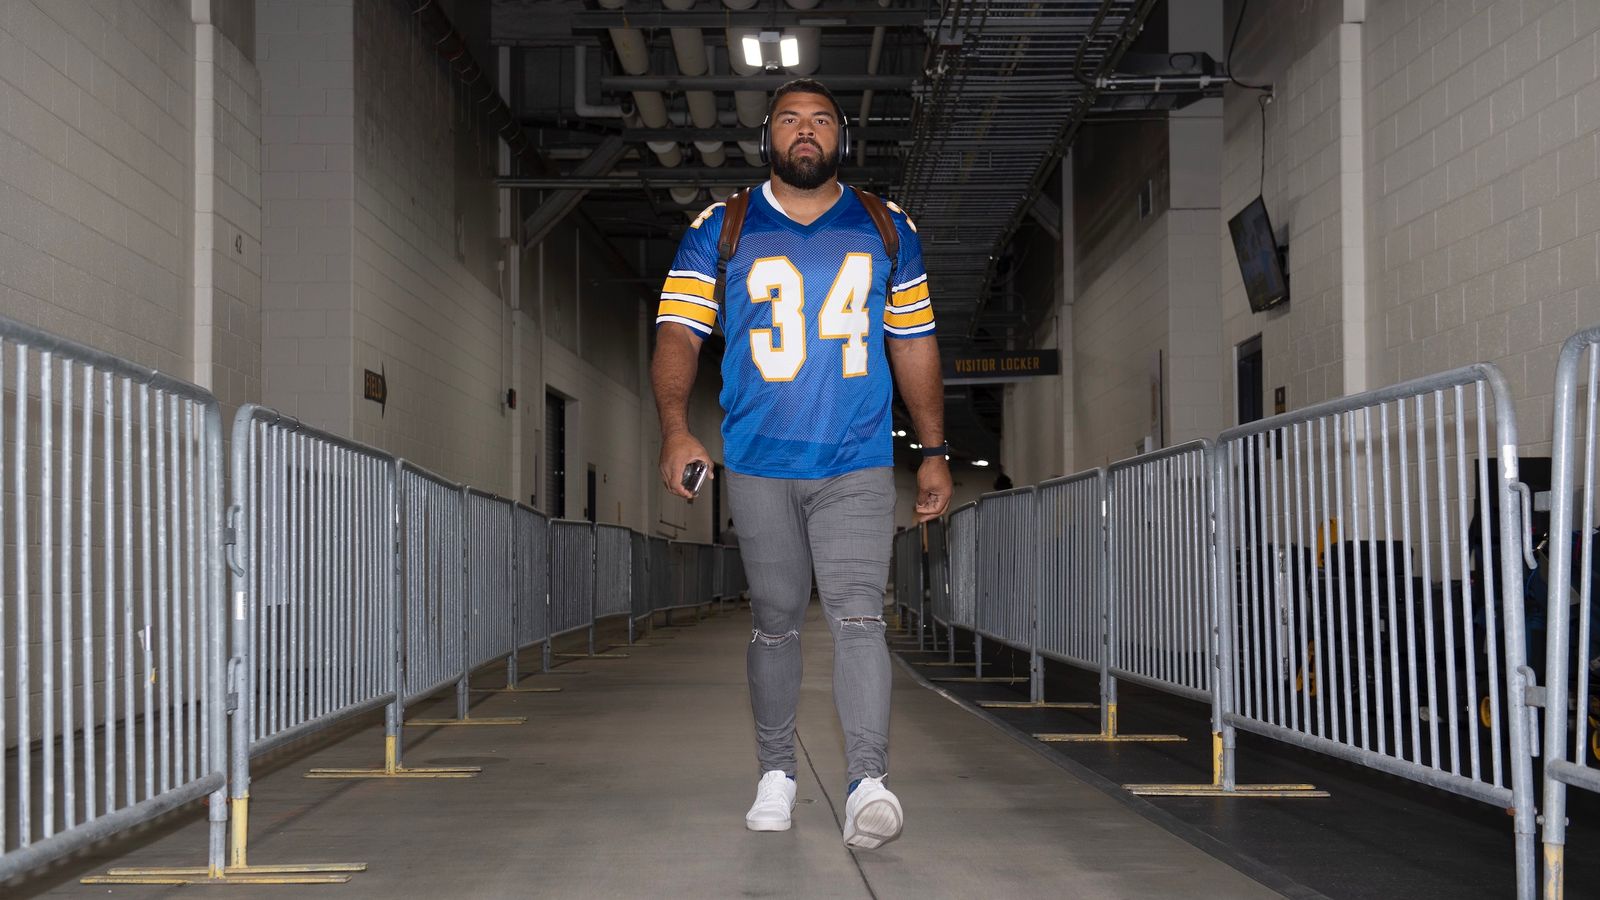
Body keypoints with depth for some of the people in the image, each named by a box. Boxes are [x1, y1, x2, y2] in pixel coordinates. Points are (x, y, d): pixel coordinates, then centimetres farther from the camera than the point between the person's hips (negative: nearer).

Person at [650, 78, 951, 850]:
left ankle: (867, 783, -19)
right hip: (758, 465, 0)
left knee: (857, 615, -13)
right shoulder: (719, 231, 6)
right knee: (775, 619, 8)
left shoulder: (887, 229, 11)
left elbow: (914, 346, 15)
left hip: (859, 466, 0)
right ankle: (776, 773, 21)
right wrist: (675, 429, -18)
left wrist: (934, 452, 11)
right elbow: (677, 333, -1)